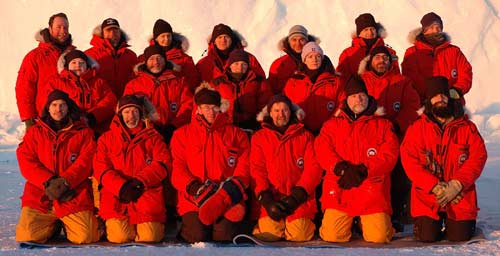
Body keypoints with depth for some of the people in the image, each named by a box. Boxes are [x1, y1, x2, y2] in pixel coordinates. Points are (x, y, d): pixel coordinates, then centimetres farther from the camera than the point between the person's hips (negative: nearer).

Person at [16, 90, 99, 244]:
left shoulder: (83, 132, 9)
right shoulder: (34, 133, 13)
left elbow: (86, 161, -3)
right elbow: (26, 162, 2)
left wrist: (65, 181, -18)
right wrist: (48, 182, -13)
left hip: (73, 195, -1)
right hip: (39, 195, 1)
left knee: (85, 237, -19)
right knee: (27, 236, -18)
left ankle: (68, 224, 17)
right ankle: (53, 226, 15)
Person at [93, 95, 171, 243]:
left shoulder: (153, 137, 15)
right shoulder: (106, 139, 15)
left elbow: (163, 163, 3)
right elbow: (100, 168, 3)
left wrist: (140, 181, -12)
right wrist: (121, 186, -13)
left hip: (147, 193, 0)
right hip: (116, 195, 0)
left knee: (149, 237, -17)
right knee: (119, 237, -18)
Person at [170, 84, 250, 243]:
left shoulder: (236, 134, 18)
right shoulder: (182, 134, 17)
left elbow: (244, 167, 8)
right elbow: (177, 169, 7)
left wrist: (233, 185, -14)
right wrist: (193, 186, -12)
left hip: (228, 194, 0)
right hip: (192, 197, 0)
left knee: (224, 234, -28)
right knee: (198, 235, -25)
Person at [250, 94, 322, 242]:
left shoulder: (305, 137, 11)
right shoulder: (259, 138, 12)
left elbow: (314, 168, 1)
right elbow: (257, 170, 3)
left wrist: (296, 196, -11)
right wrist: (266, 199, -12)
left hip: (300, 198, 0)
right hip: (272, 197, 0)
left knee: (298, 235, -19)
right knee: (270, 232, -20)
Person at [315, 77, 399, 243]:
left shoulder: (383, 125, 14)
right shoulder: (332, 125, 16)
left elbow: (389, 154, 0)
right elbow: (322, 151, 1)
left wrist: (362, 170, -13)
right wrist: (343, 169, -16)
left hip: (373, 191, 0)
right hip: (339, 189, 0)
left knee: (378, 237, -15)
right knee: (333, 236, -15)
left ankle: (366, 222, 20)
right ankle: (347, 222, 19)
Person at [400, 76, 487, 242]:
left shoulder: (467, 127, 3)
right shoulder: (417, 128, 1)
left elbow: (478, 157, -4)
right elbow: (410, 162, -7)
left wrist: (456, 185, -17)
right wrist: (435, 187, -16)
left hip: (460, 196, 1)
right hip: (427, 196, 0)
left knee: (459, 236, -9)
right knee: (427, 236, -11)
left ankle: (456, 221, 26)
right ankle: (430, 222, 23)